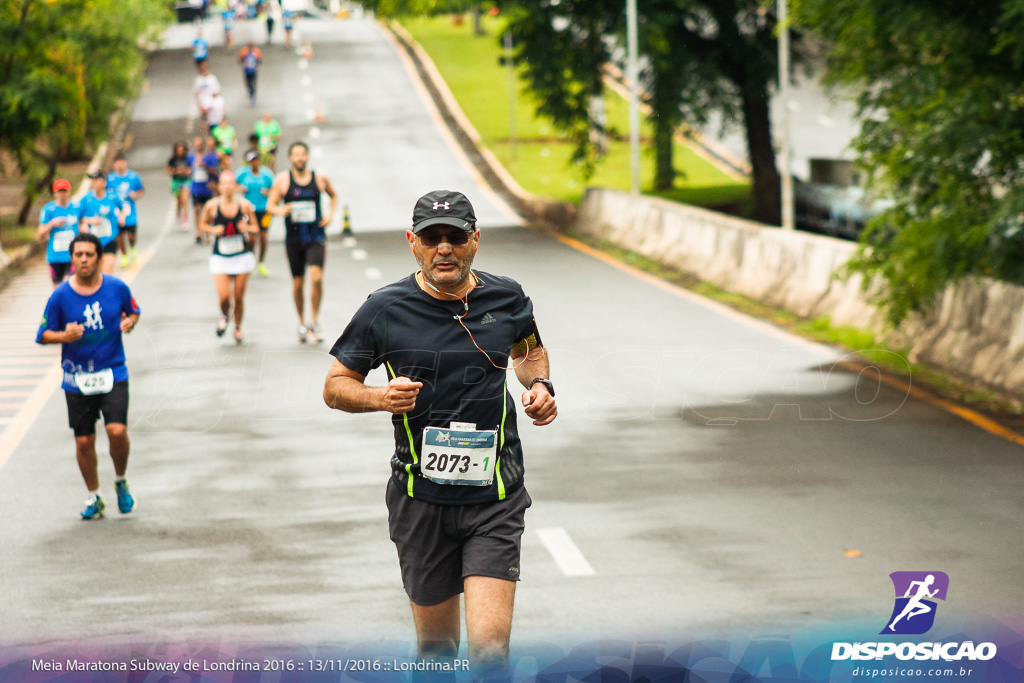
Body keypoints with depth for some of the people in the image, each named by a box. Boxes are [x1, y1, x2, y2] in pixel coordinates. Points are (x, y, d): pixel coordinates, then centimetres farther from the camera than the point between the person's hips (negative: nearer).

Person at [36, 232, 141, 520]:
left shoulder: (117, 288, -4)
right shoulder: (60, 296, -7)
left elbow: (133, 311, 15)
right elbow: (42, 335, 0)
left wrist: (129, 322, -9)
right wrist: (64, 336, -20)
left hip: (113, 374, 0)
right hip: (77, 378, 1)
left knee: (117, 431, -17)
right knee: (84, 441, 5)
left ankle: (121, 482, 12)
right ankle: (94, 498, 25)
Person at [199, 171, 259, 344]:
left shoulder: (244, 205, -6)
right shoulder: (212, 206, -8)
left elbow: (255, 228, 4)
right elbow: (203, 224, 8)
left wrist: (247, 228, -18)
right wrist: (213, 230, -13)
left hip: (242, 256, 1)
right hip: (220, 257, -1)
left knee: (239, 297, 5)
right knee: (224, 297, -10)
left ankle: (238, 328, 29)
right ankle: (224, 317, 26)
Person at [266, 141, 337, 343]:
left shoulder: (320, 179, 2)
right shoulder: (282, 180, -2)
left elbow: (333, 195, 21)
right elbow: (270, 204, 0)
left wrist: (331, 214, 5)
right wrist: (280, 211, -22)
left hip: (316, 237, 0)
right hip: (294, 238, 1)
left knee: (316, 277, -18)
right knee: (297, 283, 7)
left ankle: (315, 321, -3)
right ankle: (302, 323, 25)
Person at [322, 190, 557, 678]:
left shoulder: (507, 299, 3)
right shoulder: (385, 309, -3)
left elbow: (529, 350, 25)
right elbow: (335, 387, 5)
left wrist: (540, 386, 3)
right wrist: (380, 397, -15)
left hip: (494, 498, 0)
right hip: (421, 502, 0)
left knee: (489, 646, -16)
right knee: (436, 644, 11)